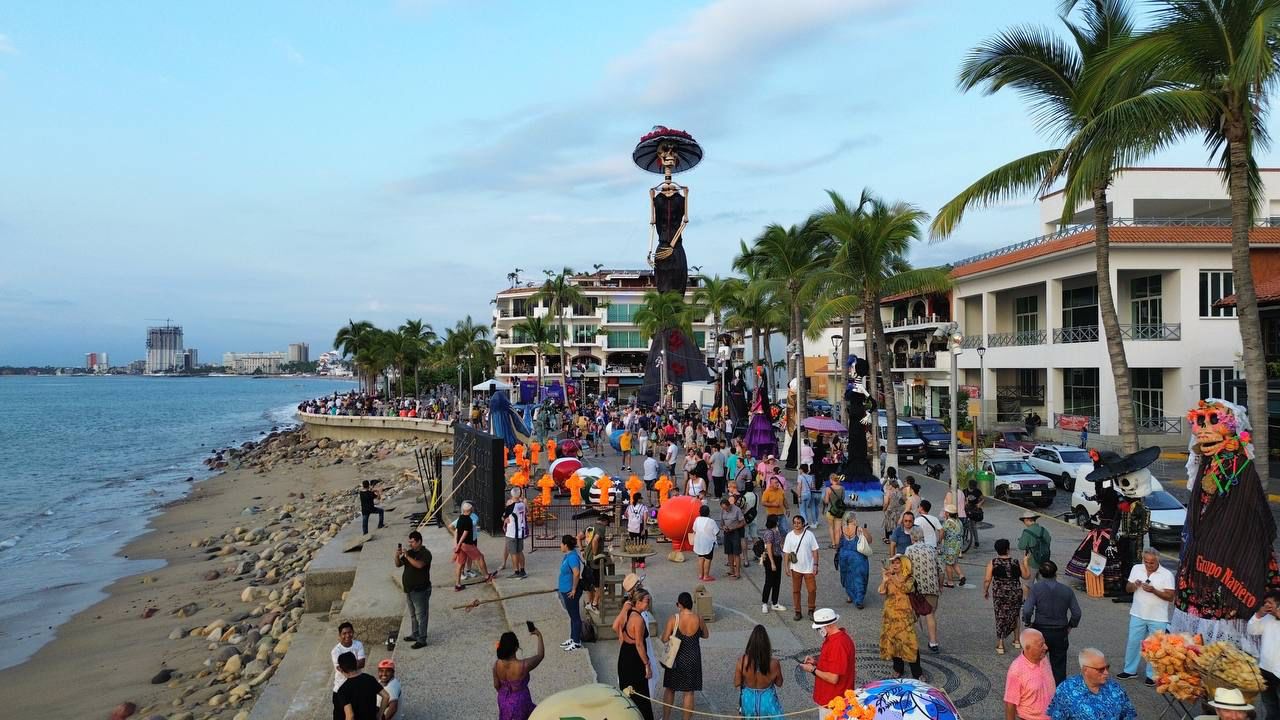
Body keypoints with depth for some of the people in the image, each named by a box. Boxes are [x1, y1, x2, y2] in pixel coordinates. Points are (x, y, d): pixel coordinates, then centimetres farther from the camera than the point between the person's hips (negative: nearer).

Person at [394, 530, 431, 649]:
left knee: (421, 616, -3)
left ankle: (422, 640, 2)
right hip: (409, 590, 8)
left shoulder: (425, 553, -15)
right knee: (413, 615, 19)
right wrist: (397, 556, -11)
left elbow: (419, 565, -31)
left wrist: (407, 556, -30)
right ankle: (415, 635, 33)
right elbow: (398, 564, 9)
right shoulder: (409, 552, 9)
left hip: (420, 590, -8)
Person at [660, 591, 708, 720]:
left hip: (676, 658, 0)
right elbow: (706, 635, 5)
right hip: (692, 659, 1)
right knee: (689, 692, 12)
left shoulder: (673, 619, -17)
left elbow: (664, 639, -12)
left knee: (669, 689, 18)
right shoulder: (698, 618, -12)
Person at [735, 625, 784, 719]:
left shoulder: (742, 660, -25)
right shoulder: (774, 663, -26)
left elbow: (736, 684, -12)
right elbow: (779, 683, -7)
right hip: (767, 700, -1)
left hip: (748, 699, 1)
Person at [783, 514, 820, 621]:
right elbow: (786, 553, -1)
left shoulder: (809, 534, -7)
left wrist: (815, 565, -7)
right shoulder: (789, 536, -4)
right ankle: (797, 612, 21)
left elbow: (815, 551, -3)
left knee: (812, 589, 1)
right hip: (795, 568, 1)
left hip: (809, 568, -1)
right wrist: (786, 567, -3)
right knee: (796, 590, 8)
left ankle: (811, 610, 22)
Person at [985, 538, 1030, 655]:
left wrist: (985, 591, 4)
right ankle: (1017, 640, 34)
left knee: (1000, 617, 11)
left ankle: (1000, 645, 11)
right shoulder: (1016, 563, -6)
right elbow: (1026, 576, 6)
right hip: (1016, 594, 2)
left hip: (999, 595, -2)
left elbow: (987, 580, -11)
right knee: (1015, 615, 24)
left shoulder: (992, 563, -10)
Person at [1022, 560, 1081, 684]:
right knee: (1059, 666, 12)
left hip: (1040, 631, -1)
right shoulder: (1067, 590, -3)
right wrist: (1070, 626, 14)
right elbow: (1077, 613, -3)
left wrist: (1027, 623, -1)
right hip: (1060, 634, 2)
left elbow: (1027, 610, -18)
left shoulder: (1036, 588, -10)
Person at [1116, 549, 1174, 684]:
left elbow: (1170, 597, -11)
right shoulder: (1136, 569, 2)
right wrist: (1134, 585, -13)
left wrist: (1154, 590, -25)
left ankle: (1152, 675, 20)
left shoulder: (1167, 574, -9)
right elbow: (1127, 588, 8)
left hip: (1158, 618, -3)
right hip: (1138, 615, 3)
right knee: (1133, 643, 11)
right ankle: (1130, 670, 24)